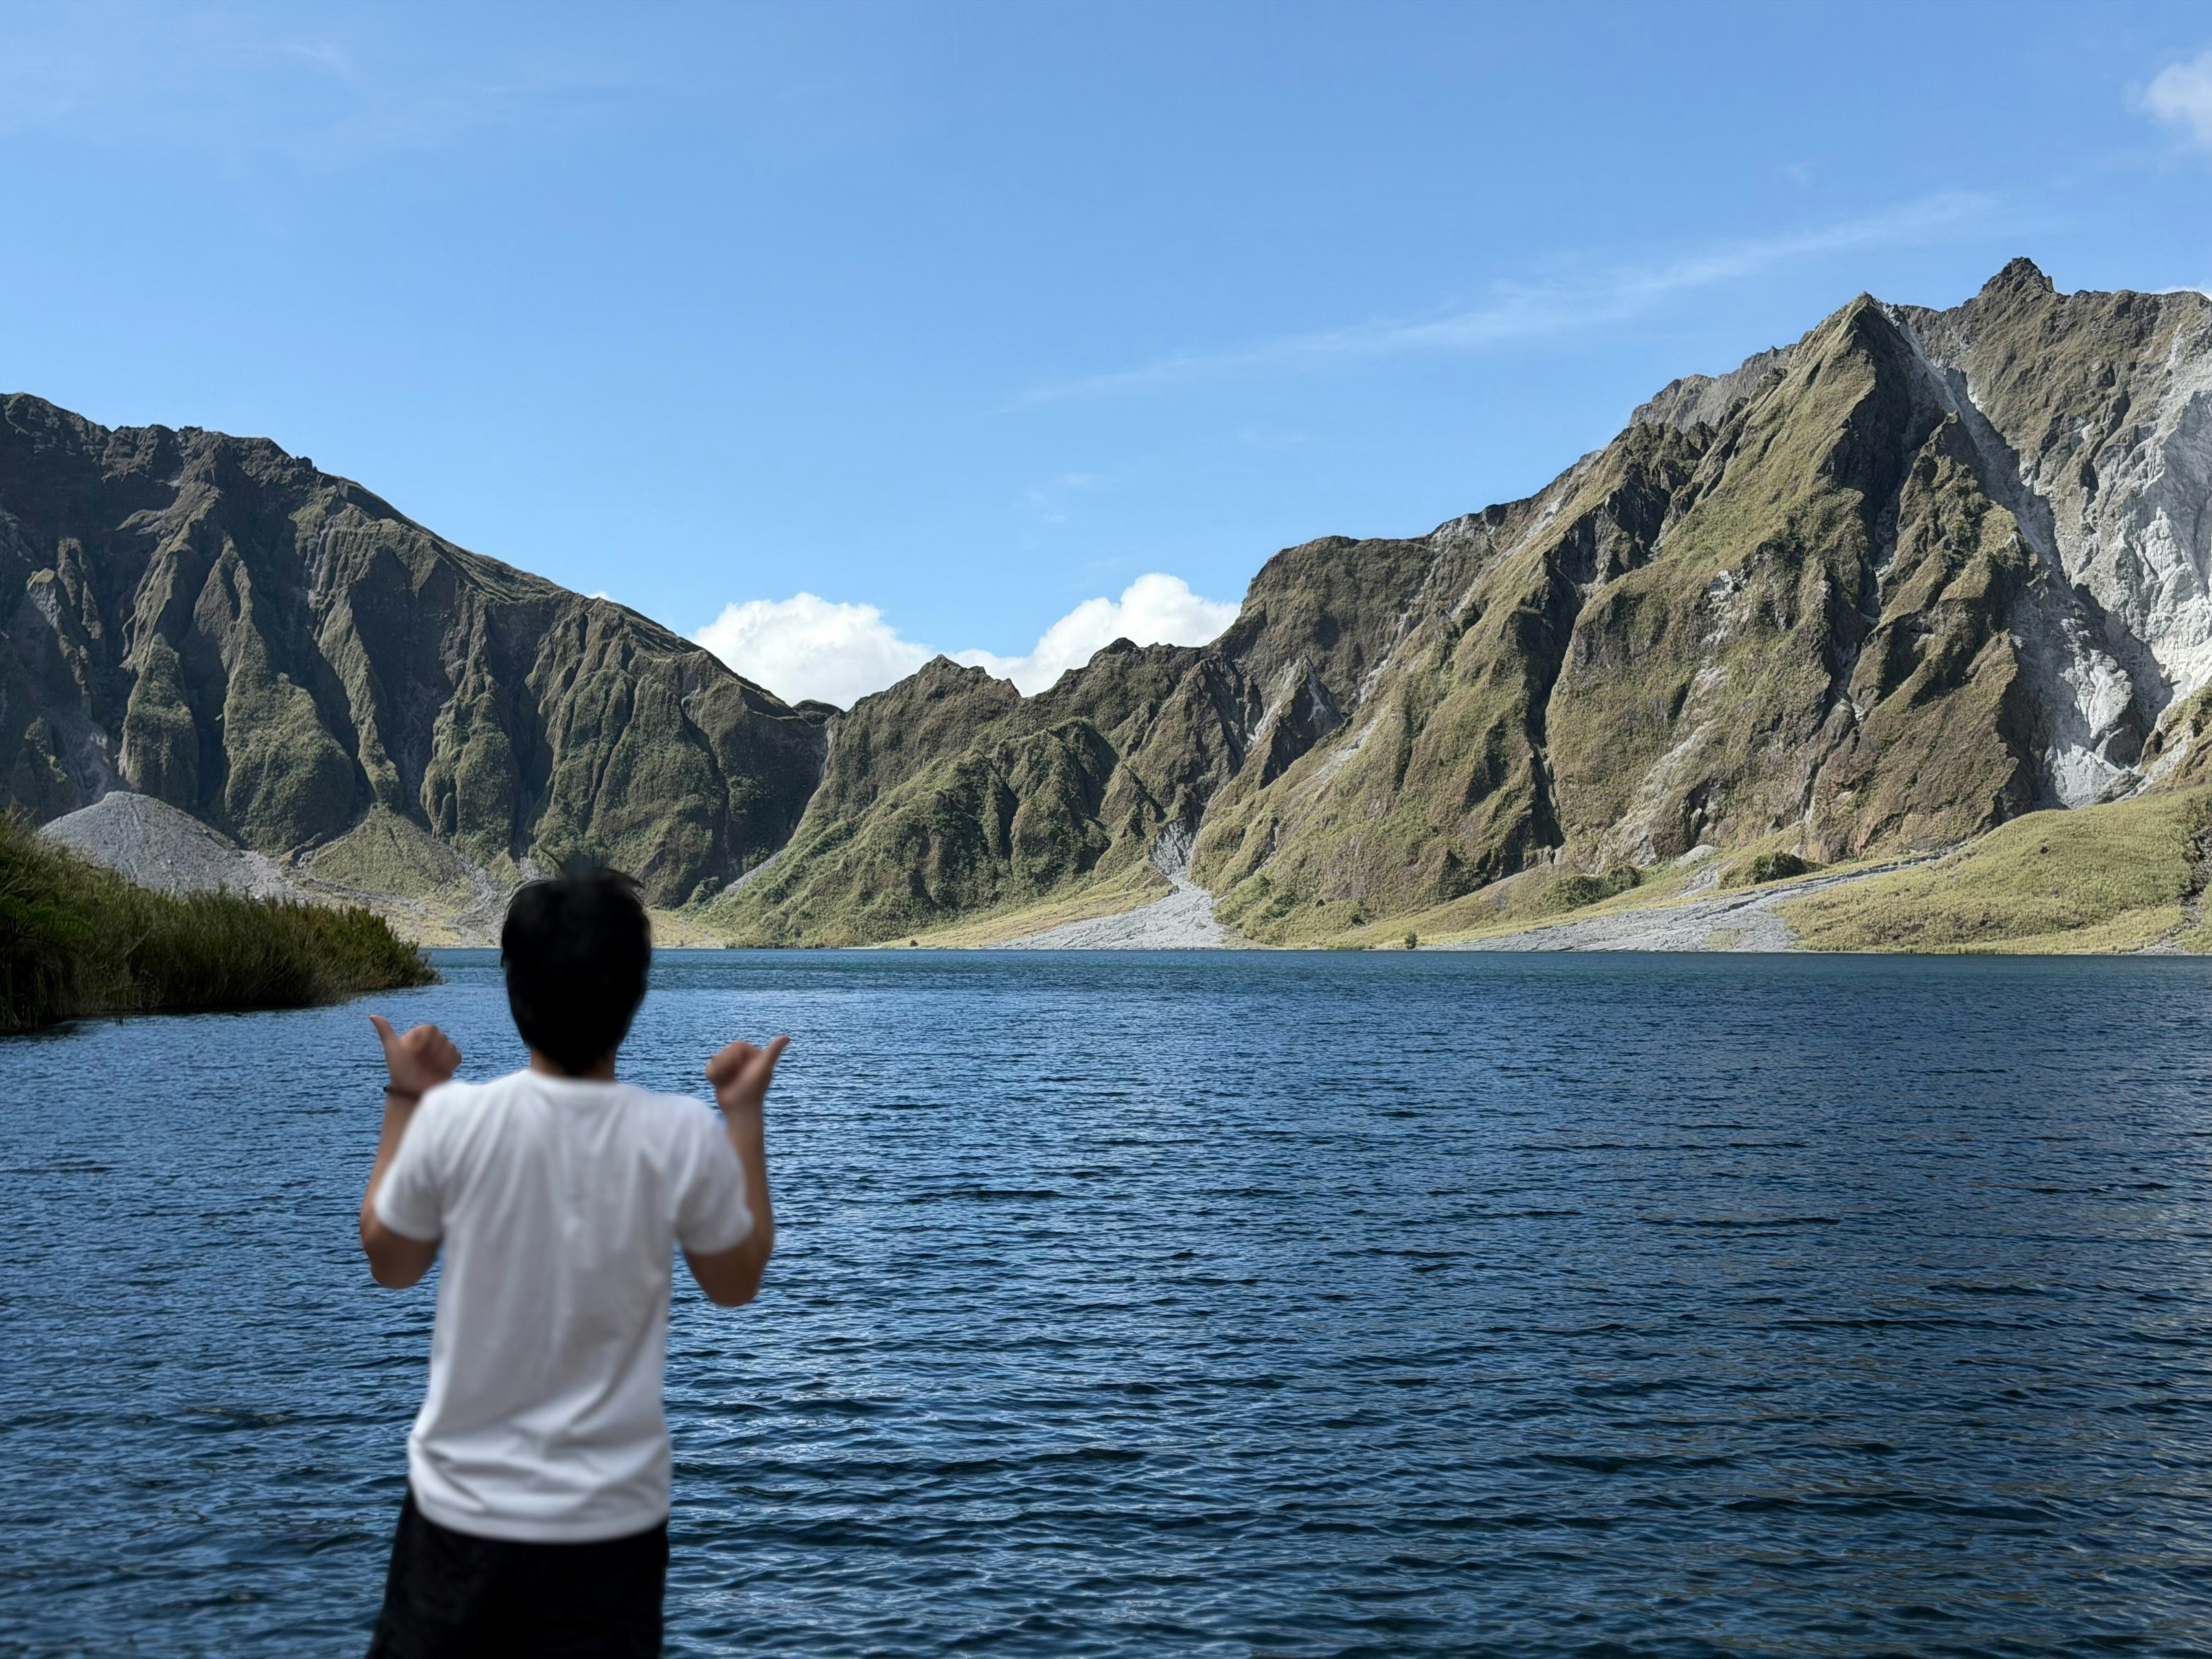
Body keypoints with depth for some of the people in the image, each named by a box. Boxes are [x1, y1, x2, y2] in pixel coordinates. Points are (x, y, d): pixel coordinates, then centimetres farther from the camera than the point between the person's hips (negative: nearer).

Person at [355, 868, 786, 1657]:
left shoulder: (452, 1119, -15)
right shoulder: (685, 1136, -15)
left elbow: (389, 1263, 5)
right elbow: (736, 1282, 3)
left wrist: (404, 1102, 11)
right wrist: (744, 1115, 7)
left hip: (463, 1504, 1)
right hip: (610, 1517, 0)